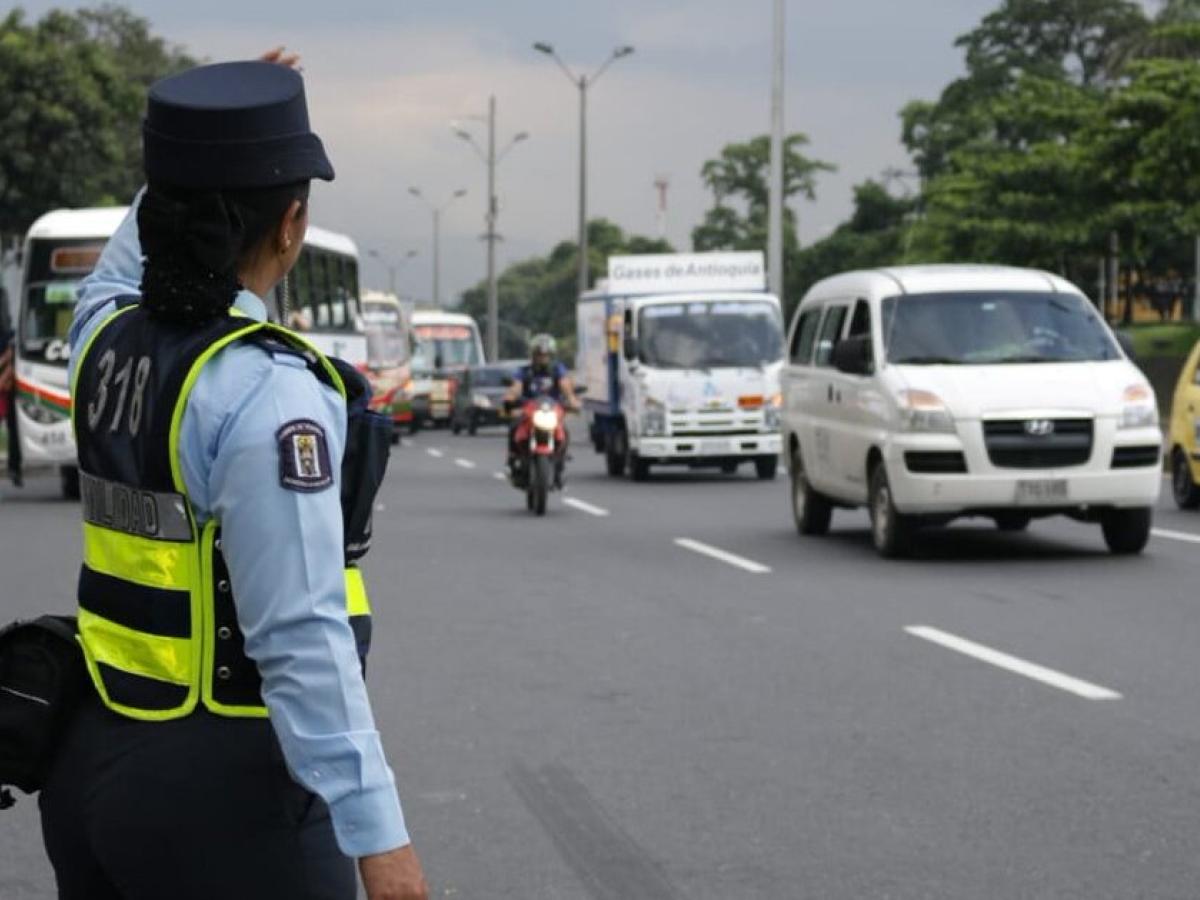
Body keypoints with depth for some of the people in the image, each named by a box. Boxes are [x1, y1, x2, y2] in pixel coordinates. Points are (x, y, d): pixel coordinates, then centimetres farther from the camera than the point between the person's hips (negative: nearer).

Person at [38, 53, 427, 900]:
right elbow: (303, 637, -24)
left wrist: (204, 151, 33)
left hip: (93, 759, 8)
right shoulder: (267, 392, -20)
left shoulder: (104, 335, 4)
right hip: (222, 784, -8)